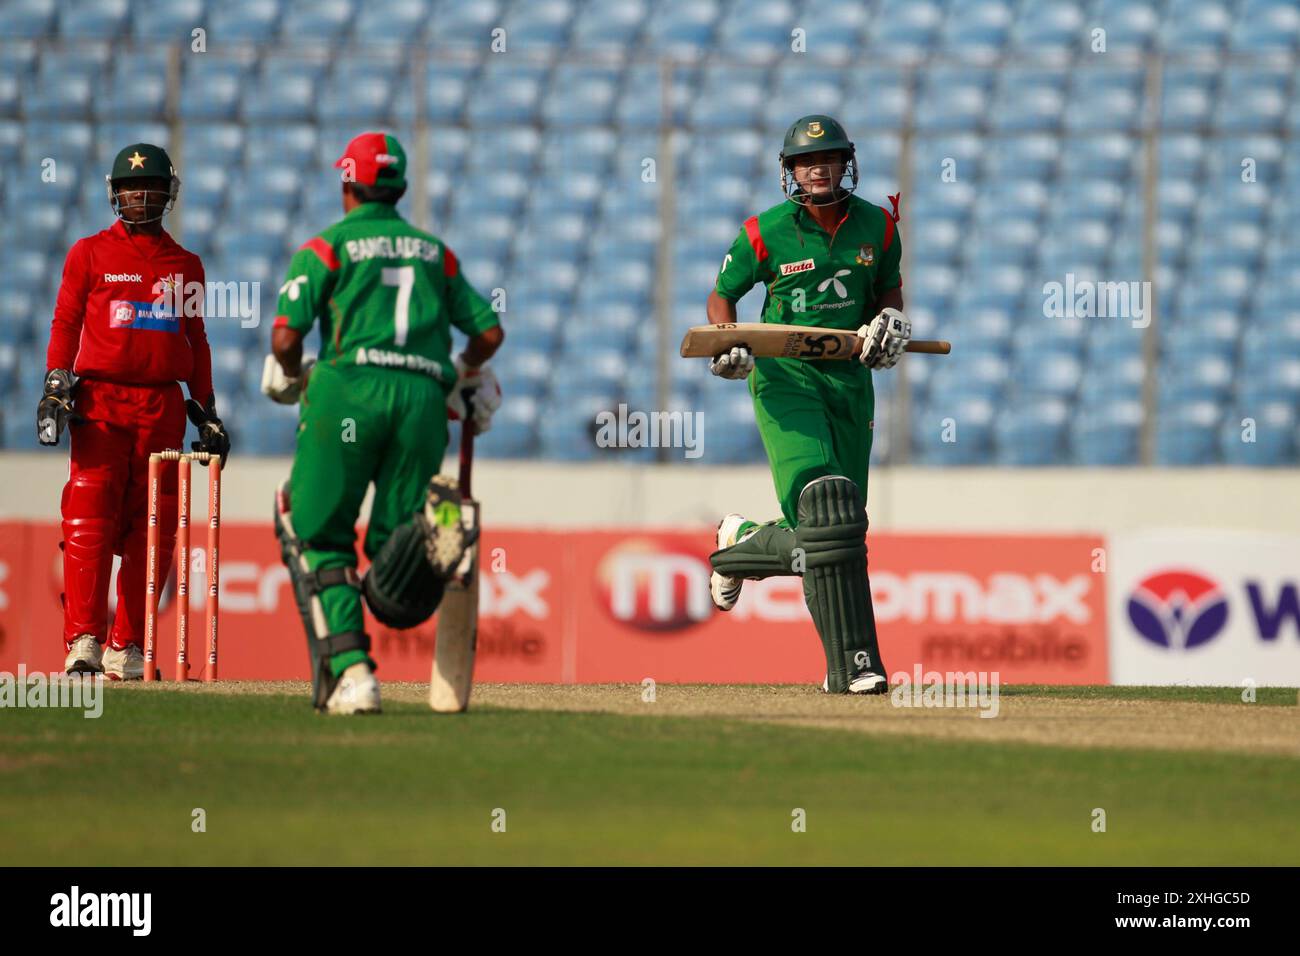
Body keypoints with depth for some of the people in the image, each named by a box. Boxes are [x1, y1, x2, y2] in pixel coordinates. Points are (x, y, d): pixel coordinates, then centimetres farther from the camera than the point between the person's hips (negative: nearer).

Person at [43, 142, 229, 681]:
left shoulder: (185, 265, 16)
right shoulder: (89, 255, 8)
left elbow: (196, 340, 19)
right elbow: (65, 324, 5)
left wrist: (206, 409, 15)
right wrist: (57, 382, -9)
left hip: (163, 407, 3)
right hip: (99, 399, -3)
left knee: (150, 533, 0)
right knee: (89, 522, -13)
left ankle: (127, 647, 4)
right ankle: (83, 640, -15)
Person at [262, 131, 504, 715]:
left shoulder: (327, 247, 10)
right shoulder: (435, 252, 22)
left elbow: (286, 338, -1)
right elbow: (489, 329, 19)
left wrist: (291, 378, 22)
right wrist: (462, 379, 40)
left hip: (349, 389, -3)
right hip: (423, 402, 3)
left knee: (320, 540, 6)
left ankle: (350, 671, -12)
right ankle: (434, 526, -32)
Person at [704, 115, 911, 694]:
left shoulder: (877, 227, 4)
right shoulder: (765, 234, -6)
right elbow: (722, 295, 8)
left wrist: (890, 320, 0)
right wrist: (728, 345, -11)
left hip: (850, 381, 5)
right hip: (785, 378, -5)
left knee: (835, 533, 5)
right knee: (826, 511, -22)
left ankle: (742, 544, 38)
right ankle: (852, 666, -22)